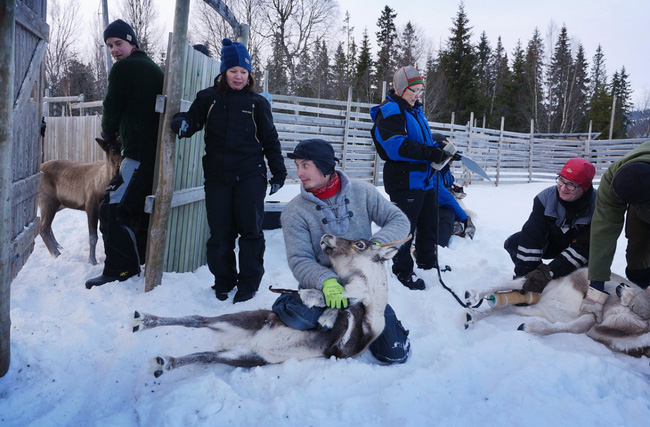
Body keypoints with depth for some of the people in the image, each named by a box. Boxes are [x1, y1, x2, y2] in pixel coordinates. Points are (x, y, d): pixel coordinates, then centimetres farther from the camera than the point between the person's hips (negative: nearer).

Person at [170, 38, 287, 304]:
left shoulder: (257, 103, 6)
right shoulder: (208, 99, 7)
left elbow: (270, 139, 9)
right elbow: (193, 120, 4)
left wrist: (278, 172, 7)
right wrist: (182, 122, -20)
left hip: (250, 175, -1)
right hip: (217, 176, 1)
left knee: (250, 229, -1)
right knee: (220, 232, 4)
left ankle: (249, 284, 13)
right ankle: (224, 281, 22)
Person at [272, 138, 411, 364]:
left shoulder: (362, 192, -2)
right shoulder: (294, 212, -6)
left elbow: (399, 220, 0)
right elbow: (299, 260, -13)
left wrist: (376, 244, -20)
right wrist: (326, 280, -32)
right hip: (322, 285, -1)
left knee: (394, 354, -7)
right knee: (301, 318, -35)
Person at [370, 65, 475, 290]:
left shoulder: (415, 110, 19)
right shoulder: (390, 111, -11)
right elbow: (397, 146, -24)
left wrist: (439, 145, 2)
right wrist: (432, 153, -25)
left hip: (427, 178, 9)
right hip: (404, 180, -9)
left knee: (430, 225, 18)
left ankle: (429, 264, 34)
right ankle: (402, 270, 15)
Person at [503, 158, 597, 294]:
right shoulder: (547, 197, -26)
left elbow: (582, 249, -35)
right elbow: (531, 236, -27)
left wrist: (548, 272, -43)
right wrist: (524, 274, -32)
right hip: (553, 242, 2)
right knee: (513, 243, -18)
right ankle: (529, 288, -8)